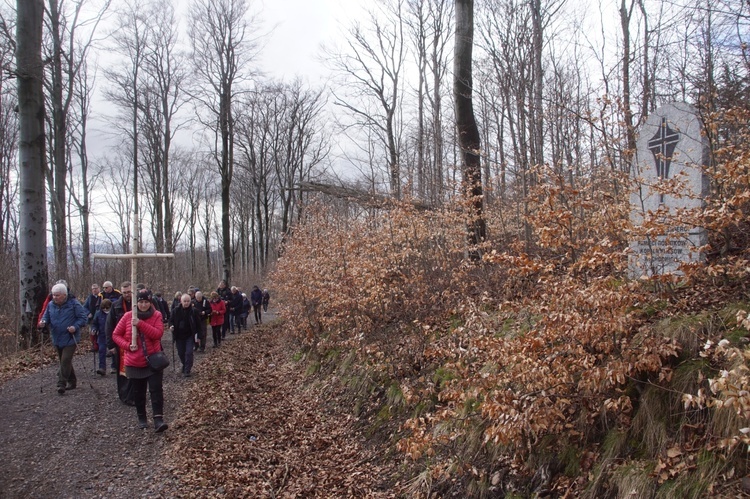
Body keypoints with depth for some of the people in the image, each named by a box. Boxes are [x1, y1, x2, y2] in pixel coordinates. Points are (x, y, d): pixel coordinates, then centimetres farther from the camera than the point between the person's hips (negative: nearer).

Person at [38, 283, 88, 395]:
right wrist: (43, 322, -9)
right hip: (57, 339, 6)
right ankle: (72, 381, 30)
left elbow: (83, 318, -9)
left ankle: (62, 384, -9)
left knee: (65, 360, -13)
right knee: (64, 361, 16)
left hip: (70, 338, -6)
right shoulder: (51, 305, 4)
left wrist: (75, 327, -24)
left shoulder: (74, 304, -11)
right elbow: (46, 317, 14)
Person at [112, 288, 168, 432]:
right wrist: (127, 345, -12)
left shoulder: (156, 315, -5)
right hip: (134, 363, 2)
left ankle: (158, 420, -6)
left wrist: (140, 324, -26)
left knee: (156, 390, -7)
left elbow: (158, 334, -19)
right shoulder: (128, 316, -2)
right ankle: (142, 418, 29)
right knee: (138, 392, 14)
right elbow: (116, 335, 4)